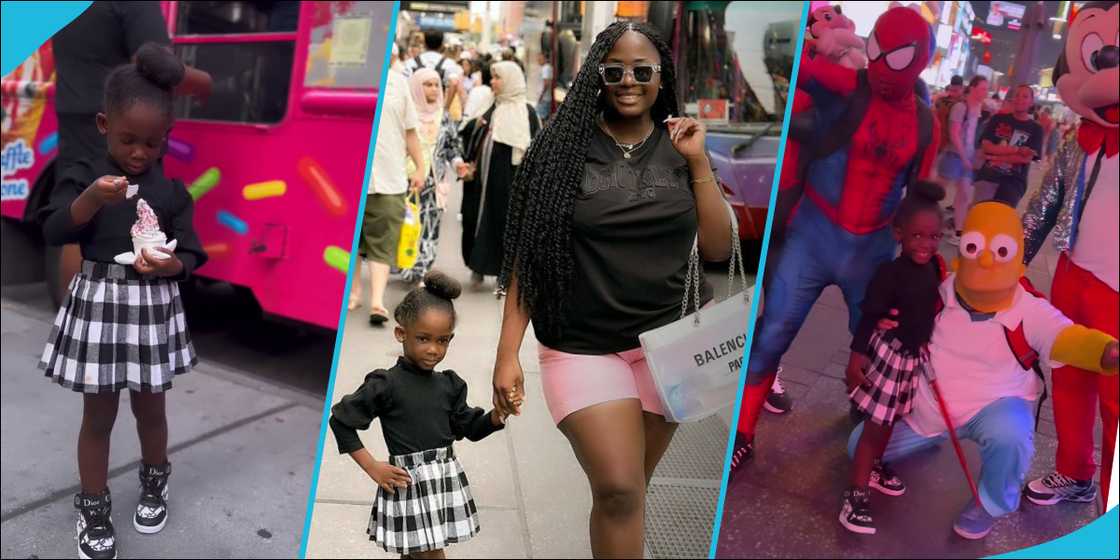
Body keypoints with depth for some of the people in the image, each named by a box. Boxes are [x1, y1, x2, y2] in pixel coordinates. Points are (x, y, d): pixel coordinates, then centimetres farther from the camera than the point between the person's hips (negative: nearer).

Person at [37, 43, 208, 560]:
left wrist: (172, 266, -22)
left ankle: (154, 482, 41)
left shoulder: (171, 188, -1)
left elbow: (192, 252, 0)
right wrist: (91, 198, -29)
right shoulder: (84, 175, -4)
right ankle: (93, 507, 28)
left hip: (153, 305, 1)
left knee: (150, 407, 16)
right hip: (97, 304, -1)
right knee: (98, 414, 10)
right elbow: (53, 232, -14)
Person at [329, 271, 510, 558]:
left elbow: (469, 428, 10)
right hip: (408, 481, -5)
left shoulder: (450, 385, 3)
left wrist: (497, 415, -10)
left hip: (447, 479, 5)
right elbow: (340, 420, -8)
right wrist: (372, 467, -9)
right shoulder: (385, 385, -13)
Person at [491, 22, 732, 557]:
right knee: (617, 489, -13)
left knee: (626, 489, 12)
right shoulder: (562, 147, -3)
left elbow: (718, 248, 1)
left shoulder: (679, 148, 5)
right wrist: (508, 352, -9)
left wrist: (699, 162, -7)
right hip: (583, 347, -2)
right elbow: (528, 257, -3)